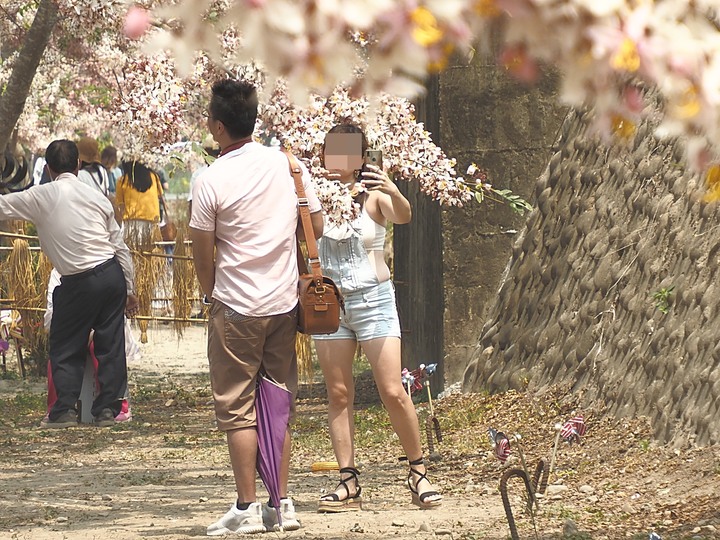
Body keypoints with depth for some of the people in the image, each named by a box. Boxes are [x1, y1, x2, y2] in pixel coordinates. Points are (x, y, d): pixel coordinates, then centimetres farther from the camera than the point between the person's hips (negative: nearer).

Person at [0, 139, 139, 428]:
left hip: (79, 283, -3)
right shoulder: (95, 196, 7)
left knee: (65, 347, 9)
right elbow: (121, 247, 8)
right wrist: (129, 289, 15)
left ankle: (65, 409, 3)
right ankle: (108, 407, 9)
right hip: (113, 274, 4)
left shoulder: (41, 197, -5)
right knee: (111, 344, 9)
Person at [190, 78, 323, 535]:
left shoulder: (211, 182, -13)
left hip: (236, 309, -5)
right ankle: (282, 504, 12)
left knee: (237, 408, 2)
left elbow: (203, 257, -6)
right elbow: (317, 226, 9)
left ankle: (247, 509, 1)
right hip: (285, 305, 5)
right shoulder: (287, 164, 0)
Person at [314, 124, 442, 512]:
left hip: (373, 301, -2)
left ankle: (418, 472, 8)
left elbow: (403, 216, -24)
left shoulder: (373, 195, -6)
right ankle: (348, 482, 5)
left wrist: (392, 191, -47)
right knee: (338, 394, 2)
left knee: (393, 393, -6)